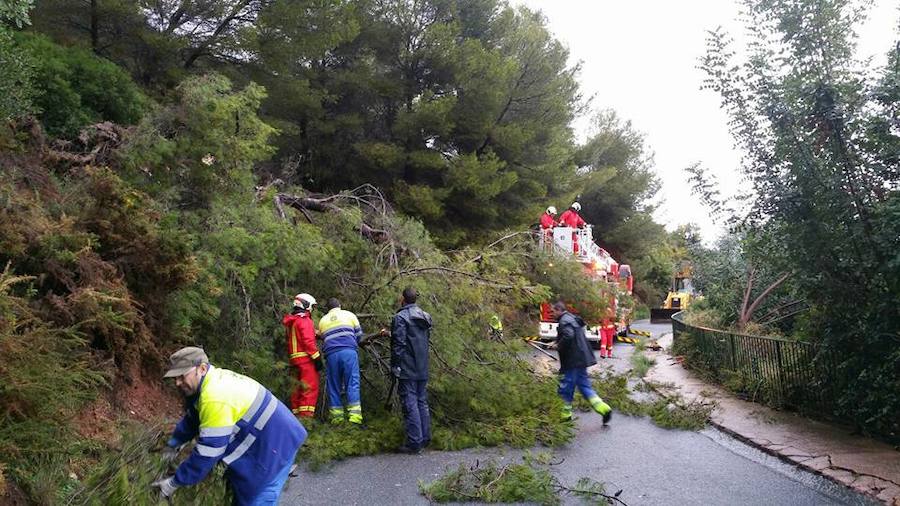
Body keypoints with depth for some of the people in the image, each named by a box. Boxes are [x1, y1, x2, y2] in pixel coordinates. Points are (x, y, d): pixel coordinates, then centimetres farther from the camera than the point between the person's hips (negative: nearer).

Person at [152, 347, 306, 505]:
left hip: (274, 446, -10)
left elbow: (207, 453, -24)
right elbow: (191, 418, 21)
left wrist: (175, 482, -14)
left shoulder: (215, 399, -29)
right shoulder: (213, 380, 3)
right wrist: (172, 444, 24)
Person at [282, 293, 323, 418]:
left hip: (295, 357, 9)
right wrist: (317, 357, -17)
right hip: (306, 357, -9)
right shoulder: (304, 320, -9)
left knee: (301, 387, 16)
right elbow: (308, 341, -17)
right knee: (311, 386, -11)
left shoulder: (291, 321, 20)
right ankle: (306, 414, -17)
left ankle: (296, 412, 19)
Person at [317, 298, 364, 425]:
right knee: (352, 383, -4)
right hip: (349, 351, -2)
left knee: (333, 386, 9)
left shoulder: (322, 320, 21)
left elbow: (322, 337, 22)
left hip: (331, 354, 2)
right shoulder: (349, 315, 15)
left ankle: (337, 417, 8)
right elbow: (359, 334, 16)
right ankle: (354, 416, -14)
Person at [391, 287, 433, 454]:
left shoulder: (400, 317, -12)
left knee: (410, 404, -4)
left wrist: (395, 366, -10)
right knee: (422, 402, 14)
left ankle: (414, 442, -3)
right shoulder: (425, 317, 12)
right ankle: (425, 438, 18)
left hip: (407, 369, -7)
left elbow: (398, 344, -16)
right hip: (423, 369, 7)